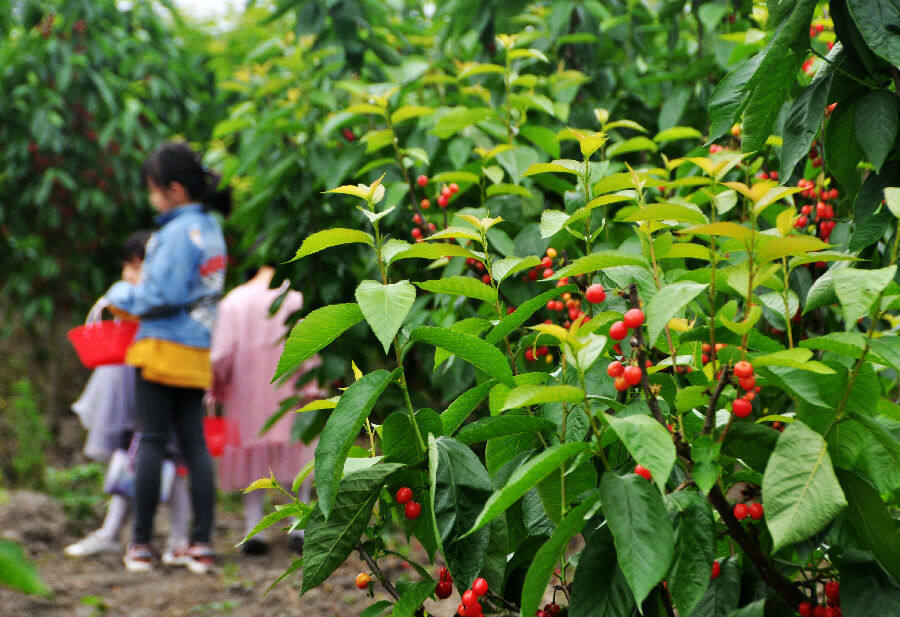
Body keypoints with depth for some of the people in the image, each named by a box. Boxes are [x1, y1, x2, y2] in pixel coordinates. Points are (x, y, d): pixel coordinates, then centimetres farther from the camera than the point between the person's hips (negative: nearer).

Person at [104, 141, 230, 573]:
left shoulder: (179, 231, -14)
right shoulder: (210, 229, 12)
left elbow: (162, 296, -18)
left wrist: (120, 294, -2)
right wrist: (133, 298, 16)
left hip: (164, 348, -8)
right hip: (197, 354, 8)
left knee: (151, 441, -1)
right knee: (195, 444, 6)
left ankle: (141, 544, 3)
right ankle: (201, 544, 4)